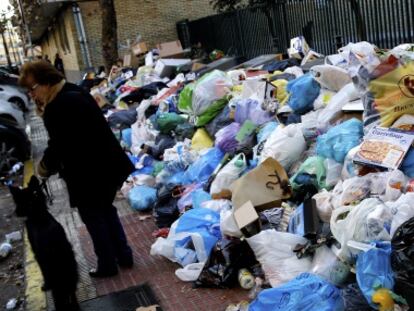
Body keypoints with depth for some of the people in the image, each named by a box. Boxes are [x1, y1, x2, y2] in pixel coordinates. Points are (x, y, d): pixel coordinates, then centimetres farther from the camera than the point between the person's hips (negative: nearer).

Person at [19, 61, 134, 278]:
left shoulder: (56, 107, -23)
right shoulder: (76, 93, 8)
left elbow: (58, 146, -19)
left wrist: (45, 167, -3)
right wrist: (46, 115, 4)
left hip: (87, 175, -10)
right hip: (107, 166, 10)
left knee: (93, 218, 8)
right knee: (106, 211, 23)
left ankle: (107, 265, 22)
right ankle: (124, 256, 32)